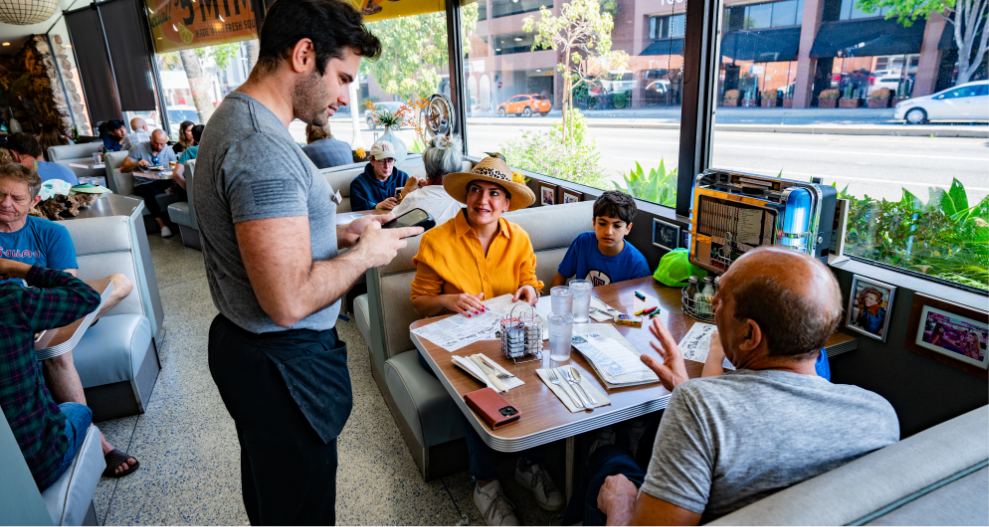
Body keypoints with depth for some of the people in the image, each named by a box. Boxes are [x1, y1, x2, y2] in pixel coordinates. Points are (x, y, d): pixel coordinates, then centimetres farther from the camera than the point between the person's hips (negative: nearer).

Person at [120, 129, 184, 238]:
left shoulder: (168, 151, 4)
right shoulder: (139, 149, -5)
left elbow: (176, 170, 0)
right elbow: (123, 169, -6)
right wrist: (136, 164, -27)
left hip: (163, 182, 2)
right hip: (143, 184, -2)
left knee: (181, 182, -29)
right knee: (148, 191, -39)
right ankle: (162, 225, -31)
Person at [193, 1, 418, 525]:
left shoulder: (236, 117, 8)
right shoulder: (263, 147, -27)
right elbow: (290, 301, -31)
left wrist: (340, 232, 7)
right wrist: (365, 254, -16)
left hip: (244, 343, 10)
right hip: (283, 365, -10)